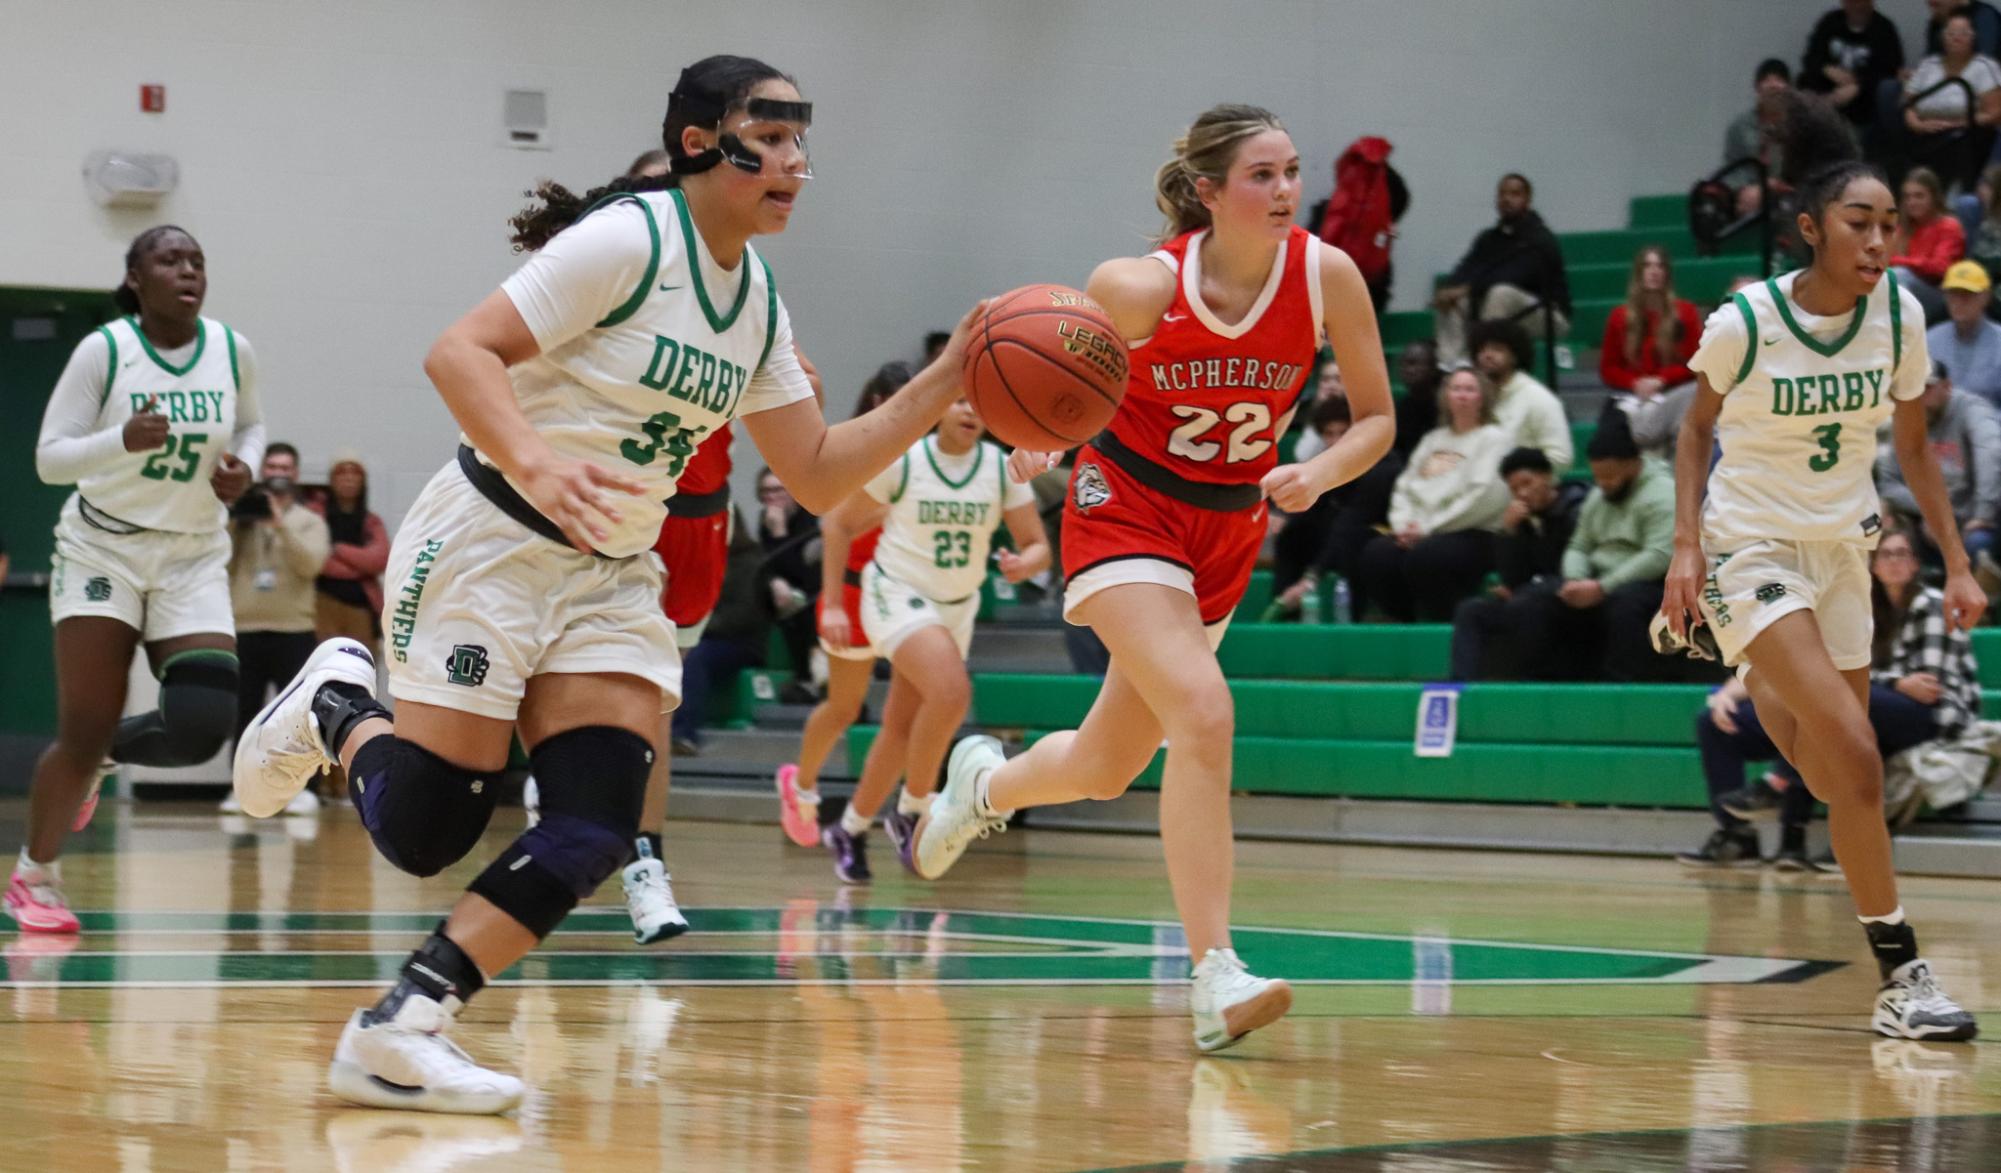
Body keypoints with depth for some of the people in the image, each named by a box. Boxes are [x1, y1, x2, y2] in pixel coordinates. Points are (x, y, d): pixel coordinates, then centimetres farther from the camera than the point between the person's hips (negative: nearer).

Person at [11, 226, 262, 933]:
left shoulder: (233, 352, -2)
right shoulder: (103, 351, -12)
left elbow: (250, 425, 18)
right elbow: (49, 458, -13)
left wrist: (244, 468, -4)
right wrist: (124, 438, -30)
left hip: (193, 557, 3)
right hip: (103, 549, -3)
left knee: (201, 727, -13)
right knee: (82, 731, -7)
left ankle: (101, 758, 21)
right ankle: (34, 879, 15)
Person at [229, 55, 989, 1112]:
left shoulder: (758, 303, 9)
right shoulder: (627, 240, -14)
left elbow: (818, 477, 11)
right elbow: (459, 353, -21)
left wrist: (945, 384, -1)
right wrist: (537, 465, -38)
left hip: (611, 578, 8)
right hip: (492, 541, -7)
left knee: (596, 830, -11)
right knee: (424, 832, -9)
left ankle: (395, 1035, -9)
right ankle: (334, 706, 22)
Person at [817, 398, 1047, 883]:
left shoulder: (1003, 469, -5)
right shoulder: (901, 460, -14)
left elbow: (1038, 546, -4)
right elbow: (841, 522, -4)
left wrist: (1024, 563, -28)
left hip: (958, 607, 5)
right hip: (898, 594, -5)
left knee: (903, 727, 11)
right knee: (951, 691, -29)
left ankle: (850, 829, 30)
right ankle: (912, 811, -12)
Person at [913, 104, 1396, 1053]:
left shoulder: (1326, 276, -13)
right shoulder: (1143, 287, -21)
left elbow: (1376, 420, -3)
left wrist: (1317, 473, -22)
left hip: (1230, 528, 5)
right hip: (1125, 509, -5)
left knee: (1106, 770, 13)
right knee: (1203, 713, -28)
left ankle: (986, 782, 48)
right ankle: (1216, 979, -27)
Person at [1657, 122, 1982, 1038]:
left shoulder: (1899, 314, -6)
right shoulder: (1744, 322, -16)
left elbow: (1913, 447, 6)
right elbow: (1698, 429, 1)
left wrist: (1956, 564, 2)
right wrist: (1687, 545, -9)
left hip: (1841, 549, 5)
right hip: (1750, 544, -5)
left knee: (1834, 780, 10)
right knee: (1856, 759, -20)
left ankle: (1761, 686, 44)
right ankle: (1901, 976, -14)